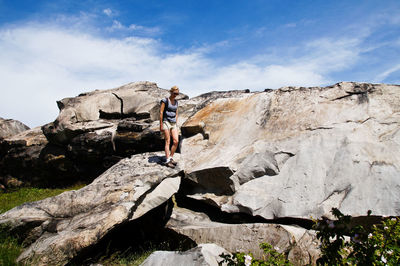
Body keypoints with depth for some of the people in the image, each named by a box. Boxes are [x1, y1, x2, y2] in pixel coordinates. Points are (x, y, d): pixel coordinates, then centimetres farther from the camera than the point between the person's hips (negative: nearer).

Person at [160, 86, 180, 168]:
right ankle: (167, 161, -7)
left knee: (176, 141, -5)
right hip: (166, 122, -6)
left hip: (173, 123, 6)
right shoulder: (165, 101, -6)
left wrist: (176, 124, 13)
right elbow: (161, 112, -9)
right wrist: (161, 125, -12)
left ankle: (171, 158, 10)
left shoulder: (176, 102, 13)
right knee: (168, 142, -8)